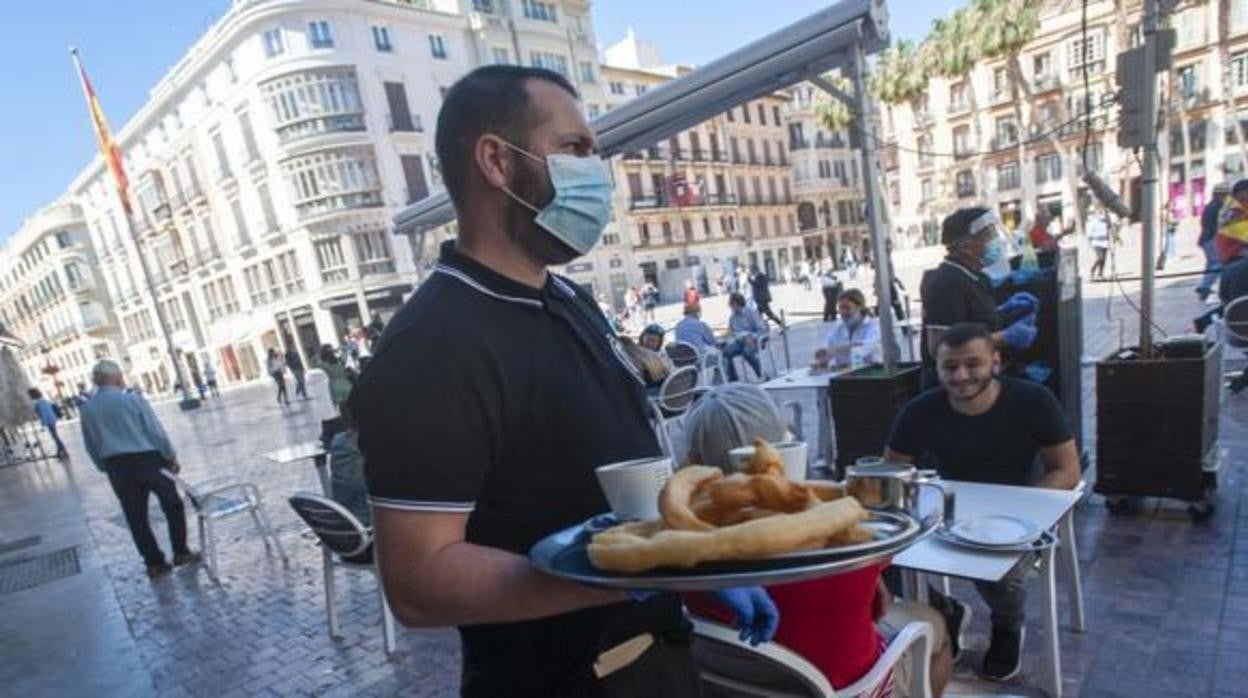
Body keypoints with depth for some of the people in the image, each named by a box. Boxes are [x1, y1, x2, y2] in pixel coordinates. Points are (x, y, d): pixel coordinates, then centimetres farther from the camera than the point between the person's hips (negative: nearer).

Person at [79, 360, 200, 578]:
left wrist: (106, 468, 19)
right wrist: (171, 457, 0)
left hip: (117, 466, 4)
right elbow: (156, 432, -11)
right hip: (147, 459, -4)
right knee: (172, 505, 13)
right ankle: (181, 553, 16)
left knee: (135, 516, 11)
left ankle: (154, 563, 16)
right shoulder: (133, 399, -11)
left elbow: (91, 446, 9)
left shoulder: (87, 409, 4)